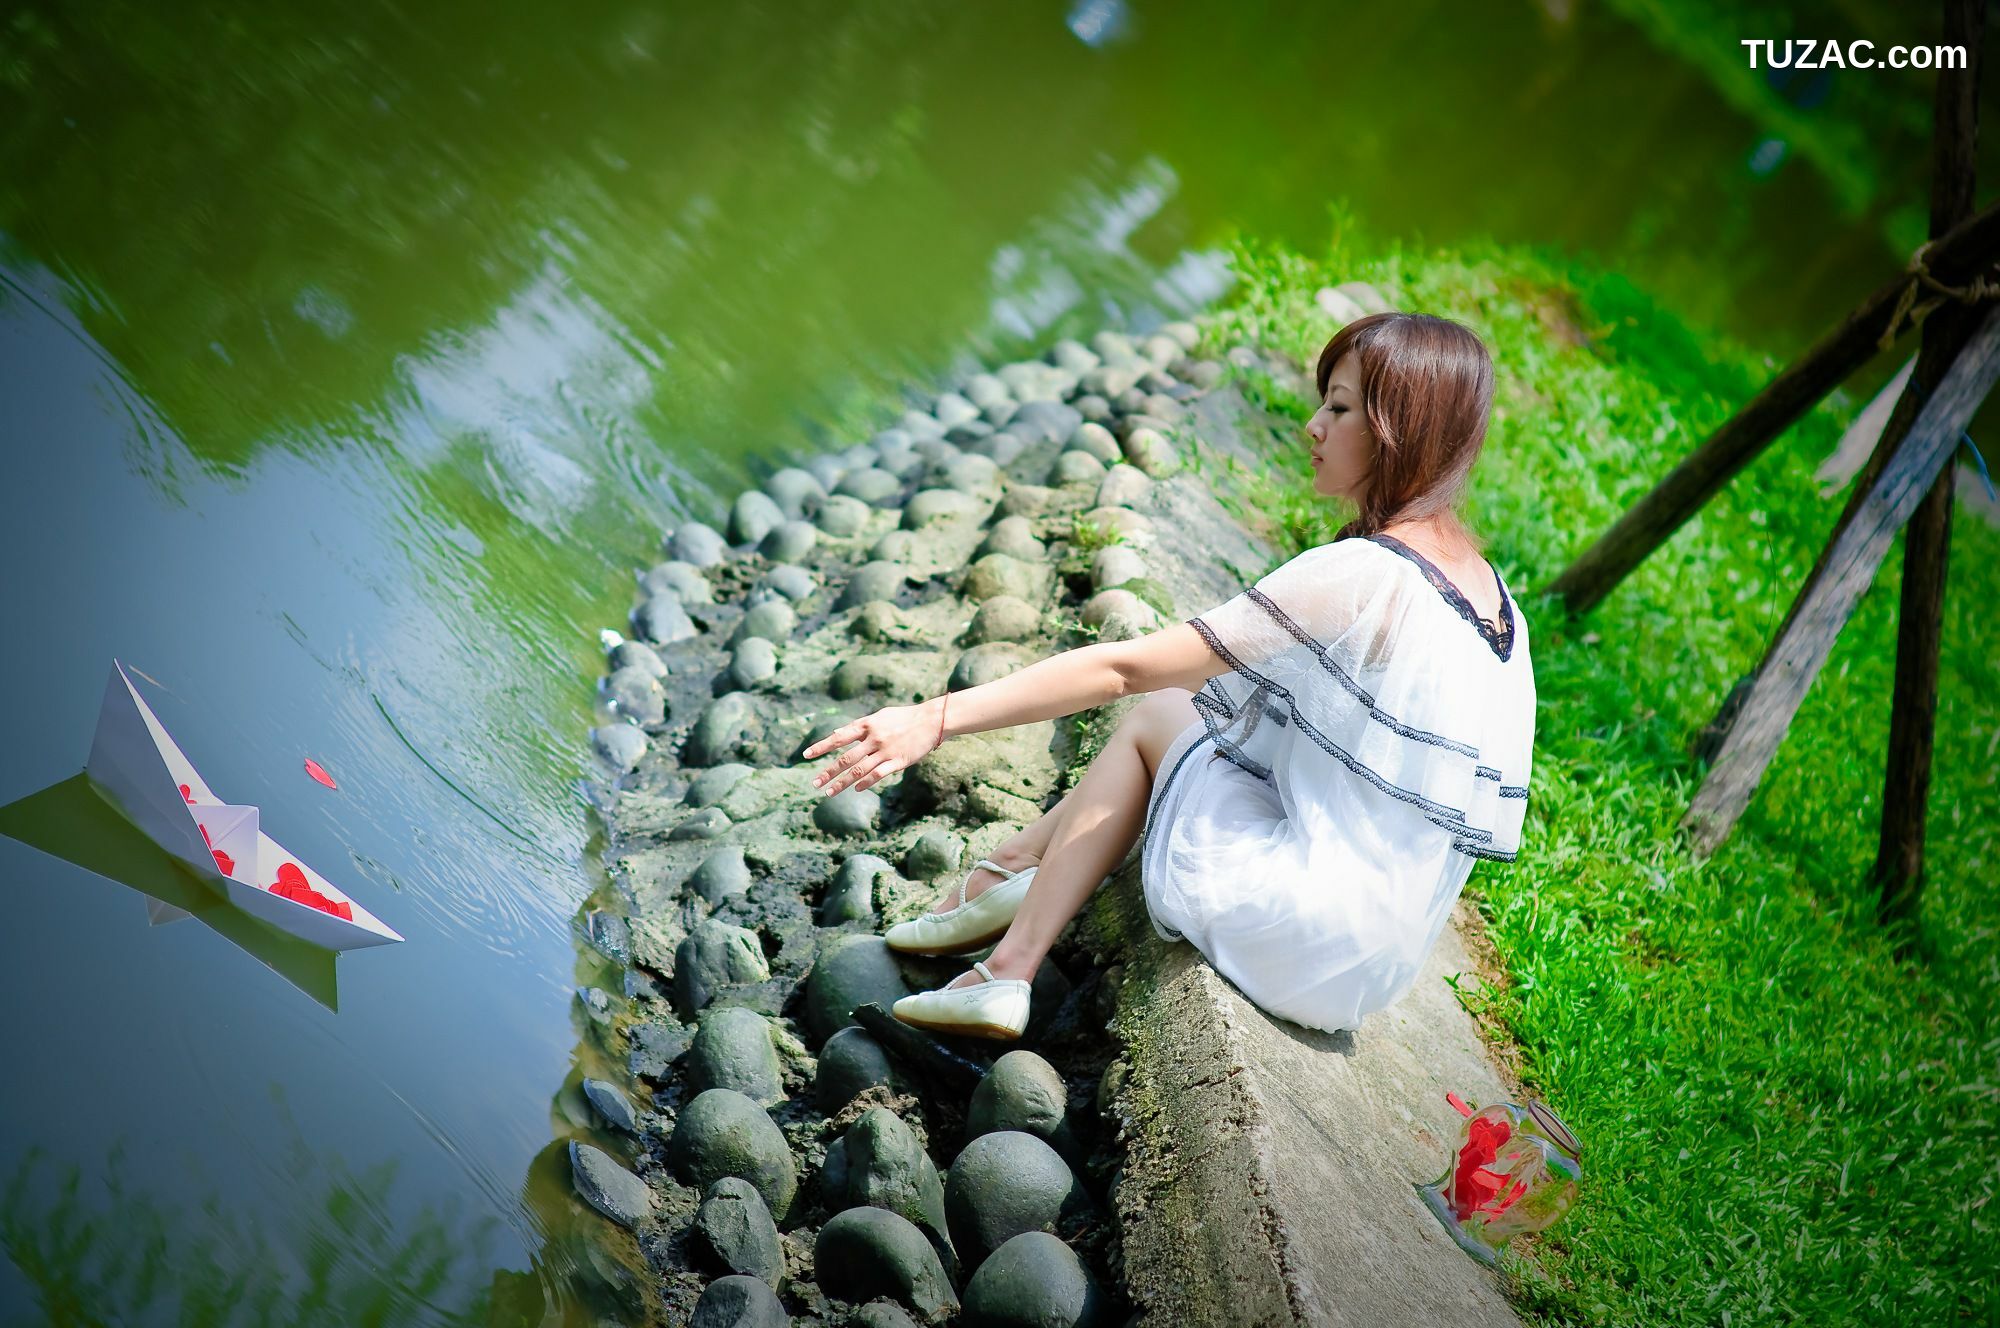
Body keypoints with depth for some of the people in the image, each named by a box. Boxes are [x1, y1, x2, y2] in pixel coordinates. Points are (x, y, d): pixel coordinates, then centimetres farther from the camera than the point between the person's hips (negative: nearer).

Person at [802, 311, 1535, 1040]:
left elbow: (1123, 669, -20)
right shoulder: (1487, 587, 7)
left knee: (1154, 715, 8)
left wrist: (935, 719, -17)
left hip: (1314, 947, -8)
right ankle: (1006, 875, 17)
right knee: (1183, 710, 13)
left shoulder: (1360, 575, -18)